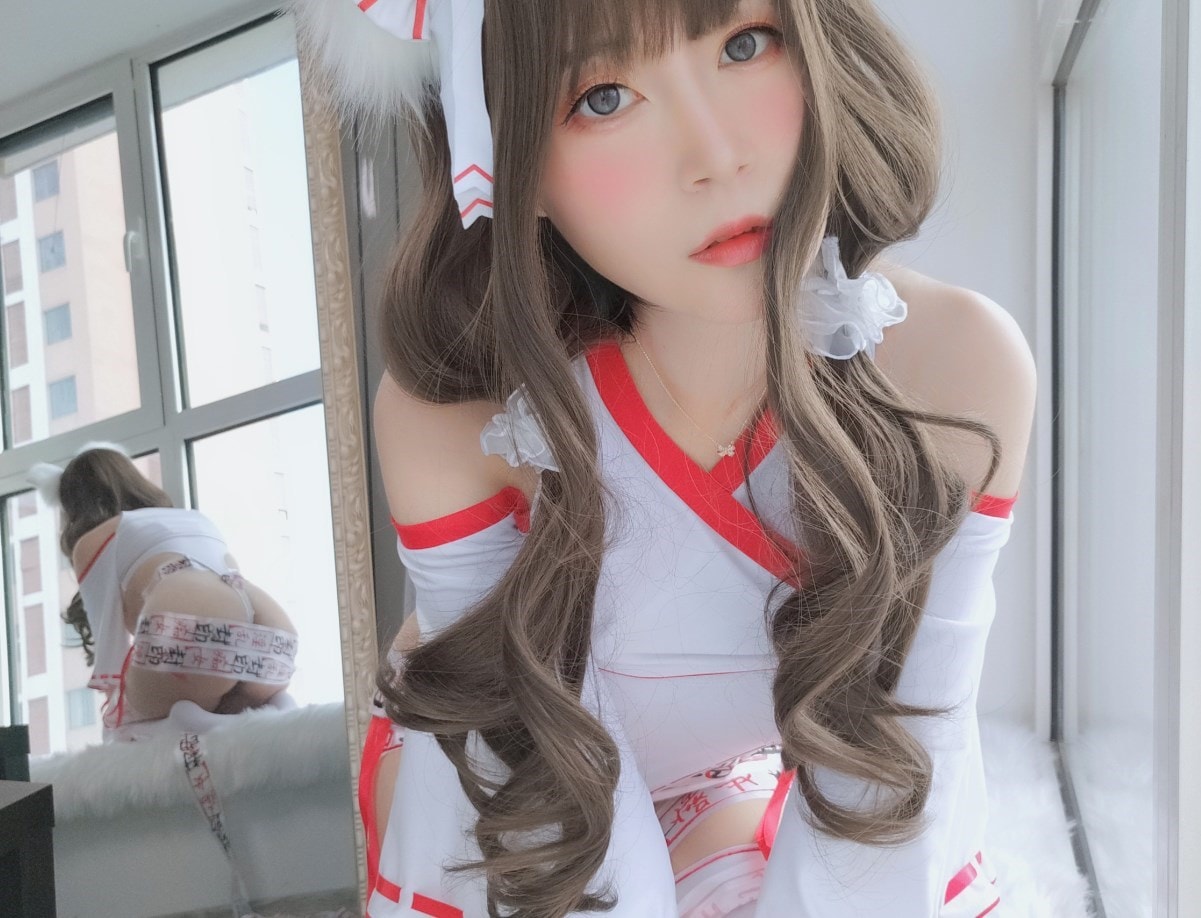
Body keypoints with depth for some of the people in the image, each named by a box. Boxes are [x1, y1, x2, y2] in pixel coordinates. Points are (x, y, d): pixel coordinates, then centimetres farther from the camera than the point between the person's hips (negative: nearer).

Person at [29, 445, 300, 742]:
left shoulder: (91, 541, 24)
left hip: (190, 633, -5)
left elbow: (111, 643, 17)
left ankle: (181, 727, -8)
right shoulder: (198, 520, 39)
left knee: (134, 731, 22)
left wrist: (119, 734, 27)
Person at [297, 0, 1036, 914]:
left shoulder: (956, 363, -28)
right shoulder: (451, 407, -31)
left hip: (738, 779, 1)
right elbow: (559, 777, -25)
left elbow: (904, 750, -22)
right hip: (495, 805, -1)